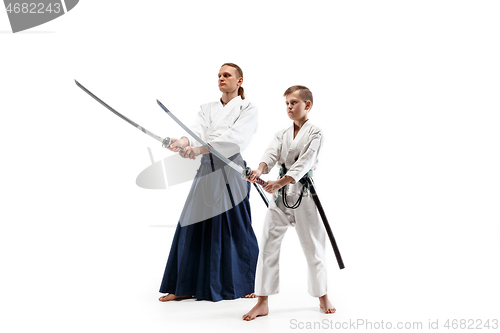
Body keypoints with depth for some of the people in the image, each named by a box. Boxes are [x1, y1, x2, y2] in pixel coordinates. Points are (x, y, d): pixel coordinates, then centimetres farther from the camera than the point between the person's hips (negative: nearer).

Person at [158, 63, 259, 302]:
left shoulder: (247, 109, 0)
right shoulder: (207, 109, 16)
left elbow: (234, 138, -16)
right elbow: (198, 132, -1)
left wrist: (199, 149, -28)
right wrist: (183, 142, -25)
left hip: (231, 171, -5)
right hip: (207, 171, 5)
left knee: (235, 227, -2)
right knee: (194, 227, 3)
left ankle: (248, 284, 14)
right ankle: (185, 287, 11)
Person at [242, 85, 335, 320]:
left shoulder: (314, 133, -4)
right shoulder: (281, 135, 12)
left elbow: (304, 162, -17)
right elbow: (272, 153, -5)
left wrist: (281, 182, -29)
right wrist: (260, 170, -28)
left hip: (304, 195, -4)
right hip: (279, 195, 4)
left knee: (313, 247, 6)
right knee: (268, 246, -1)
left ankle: (322, 297, 26)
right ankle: (262, 303, 5)